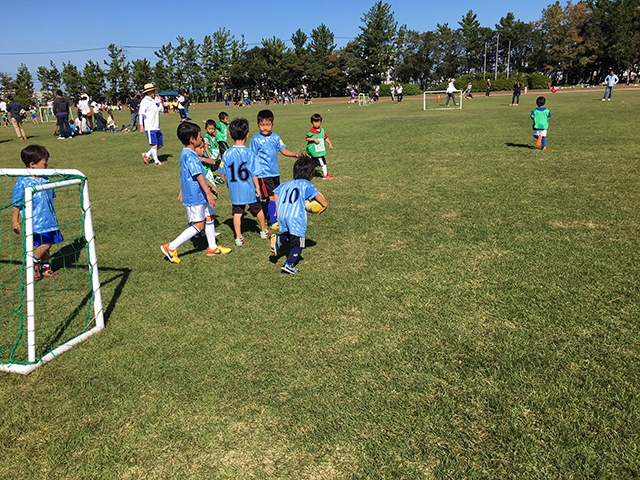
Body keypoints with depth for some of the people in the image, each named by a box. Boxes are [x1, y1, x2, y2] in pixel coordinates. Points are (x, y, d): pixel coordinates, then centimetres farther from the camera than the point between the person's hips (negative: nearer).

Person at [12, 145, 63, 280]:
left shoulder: (45, 179, 6)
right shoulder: (22, 182, -13)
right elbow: (17, 204, -8)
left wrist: (53, 216, 23)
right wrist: (15, 222, -6)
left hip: (48, 220, 7)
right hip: (35, 222, -7)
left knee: (46, 244, 13)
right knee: (44, 244, -9)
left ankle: (45, 268, 27)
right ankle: (33, 267, 14)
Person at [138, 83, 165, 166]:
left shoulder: (155, 100, 13)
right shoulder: (145, 101, -6)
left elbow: (161, 109, 11)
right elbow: (140, 114, -9)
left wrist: (159, 101, -1)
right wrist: (141, 126, -14)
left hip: (157, 127, 7)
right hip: (150, 127, -7)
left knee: (160, 145, 11)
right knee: (154, 144, -4)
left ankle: (146, 155, 24)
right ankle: (156, 161, 8)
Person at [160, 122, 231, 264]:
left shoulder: (185, 153, 11)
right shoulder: (190, 156, -21)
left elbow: (185, 174, 20)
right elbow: (198, 175, -27)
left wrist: (182, 191, 29)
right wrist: (208, 193, -28)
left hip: (199, 195, 10)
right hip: (195, 197, -10)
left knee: (209, 218, 16)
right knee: (198, 225, -3)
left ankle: (212, 248, 28)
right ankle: (171, 247, 3)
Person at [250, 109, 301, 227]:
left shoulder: (275, 137, 6)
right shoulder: (256, 139, -8)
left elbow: (284, 150, 4)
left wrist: (295, 154, -12)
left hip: (275, 172, 6)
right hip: (264, 173, -6)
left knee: (274, 196, 15)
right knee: (272, 197, -8)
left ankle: (270, 217, 31)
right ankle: (272, 222, 1)